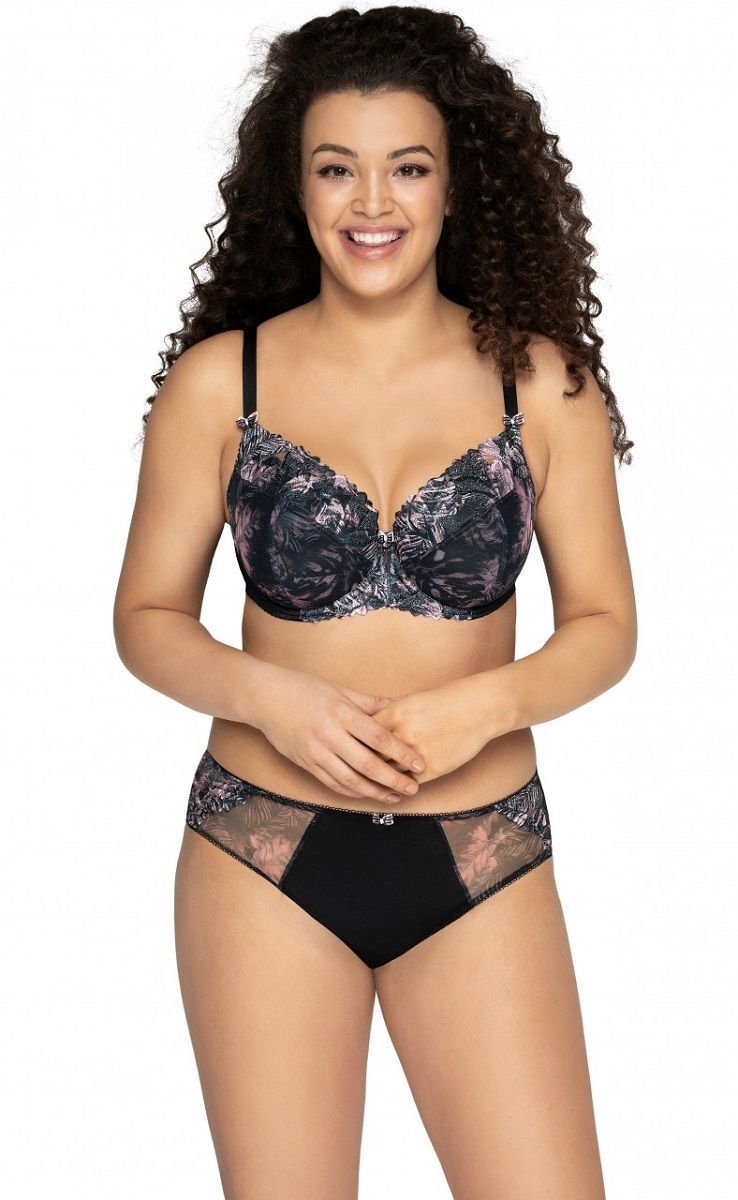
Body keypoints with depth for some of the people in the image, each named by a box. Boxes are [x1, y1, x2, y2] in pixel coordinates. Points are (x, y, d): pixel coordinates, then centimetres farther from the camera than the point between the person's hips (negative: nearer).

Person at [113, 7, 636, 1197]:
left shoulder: (541, 380, -1)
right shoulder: (217, 380, -2)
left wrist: (488, 702, -16)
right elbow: (148, 617, 3)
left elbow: (604, 625, 3)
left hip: (483, 857, 1)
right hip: (267, 853, 0)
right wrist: (271, 697, -16)